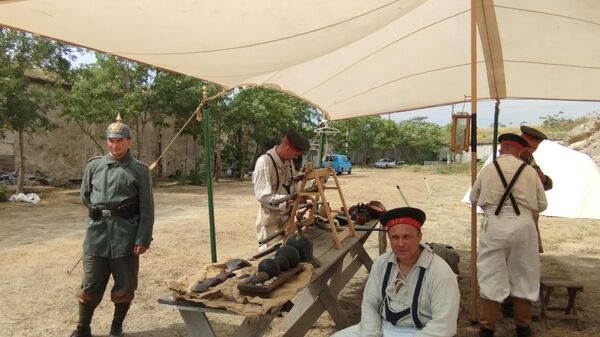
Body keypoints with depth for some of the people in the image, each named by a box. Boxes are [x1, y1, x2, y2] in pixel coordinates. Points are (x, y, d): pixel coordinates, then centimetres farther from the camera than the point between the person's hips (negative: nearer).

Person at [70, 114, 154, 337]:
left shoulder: (139, 171, -4)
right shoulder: (94, 166, 4)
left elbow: (147, 209, -5)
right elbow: (85, 196, 16)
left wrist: (143, 239, -9)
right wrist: (100, 215, 13)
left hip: (126, 235, -2)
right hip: (97, 233, 2)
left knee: (124, 285, 9)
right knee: (91, 284, 9)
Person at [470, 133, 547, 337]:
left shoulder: (487, 170, 1)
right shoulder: (530, 171, 1)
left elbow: (474, 198, 11)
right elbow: (542, 205, 7)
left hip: (494, 226, -1)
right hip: (523, 225, 1)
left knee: (490, 276, 7)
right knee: (523, 276, 16)